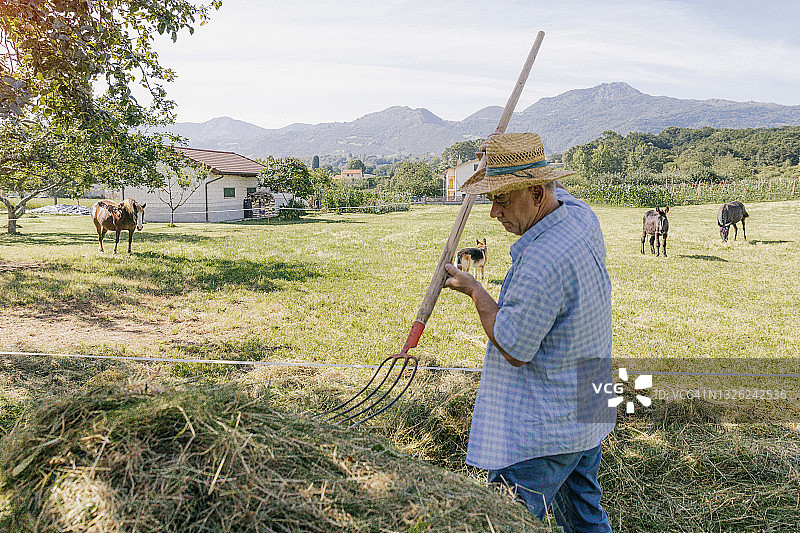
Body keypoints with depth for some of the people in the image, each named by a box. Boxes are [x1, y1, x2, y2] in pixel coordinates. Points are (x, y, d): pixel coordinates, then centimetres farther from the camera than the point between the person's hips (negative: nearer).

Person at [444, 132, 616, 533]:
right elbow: (557, 193, 25)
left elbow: (512, 349, -21)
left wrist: (474, 290, -10)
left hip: (543, 431, -10)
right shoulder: (583, 216, -2)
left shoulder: (542, 261, -31)